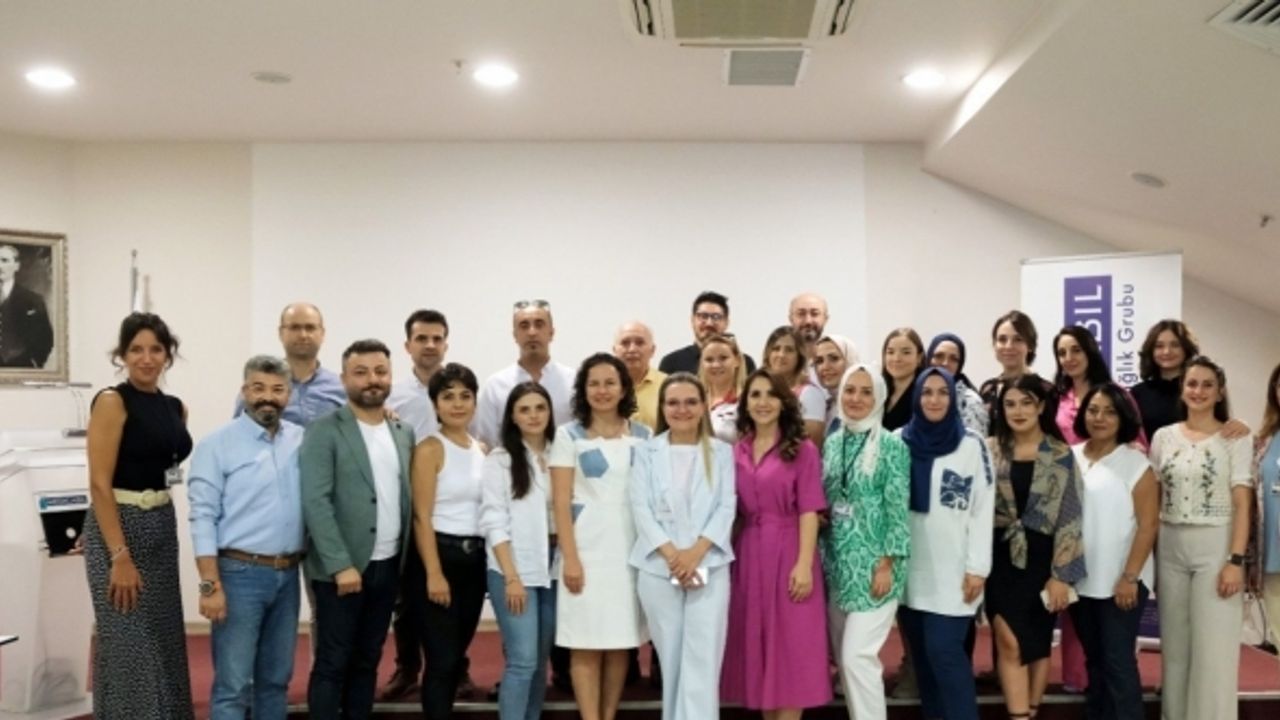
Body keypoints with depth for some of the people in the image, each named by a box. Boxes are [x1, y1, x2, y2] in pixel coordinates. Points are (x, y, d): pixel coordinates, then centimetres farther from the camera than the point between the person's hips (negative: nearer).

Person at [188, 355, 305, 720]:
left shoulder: (302, 440, 6)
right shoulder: (217, 444, -6)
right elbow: (203, 518, -9)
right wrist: (210, 584, -15)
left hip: (288, 574, 5)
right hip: (240, 573, -4)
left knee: (276, 678, 16)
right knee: (233, 685, 0)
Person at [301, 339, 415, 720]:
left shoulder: (405, 432, 9)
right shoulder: (324, 431, -9)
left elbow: (406, 498, 12)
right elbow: (315, 502, -15)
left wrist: (407, 559, 4)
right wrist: (341, 564, -20)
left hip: (388, 566, 5)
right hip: (343, 568, -5)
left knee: (367, 661, 14)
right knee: (332, 663, 2)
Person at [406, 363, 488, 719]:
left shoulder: (482, 450, 10)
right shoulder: (430, 449, -8)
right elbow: (422, 517, -12)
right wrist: (434, 574, -17)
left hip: (474, 560, 6)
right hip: (437, 555, -6)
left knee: (457, 658, 14)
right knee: (442, 660, -3)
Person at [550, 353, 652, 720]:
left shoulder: (643, 436, 8)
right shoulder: (569, 435, 1)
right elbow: (561, 502, -3)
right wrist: (570, 557, -11)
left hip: (630, 548, 3)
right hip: (588, 548, -3)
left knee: (621, 643, 7)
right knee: (586, 645, -1)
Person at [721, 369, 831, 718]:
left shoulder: (802, 450, -3)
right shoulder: (736, 453, 10)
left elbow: (808, 511, -8)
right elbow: (730, 511, 11)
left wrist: (804, 564, -16)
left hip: (788, 554, -5)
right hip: (748, 555, 5)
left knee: (790, 648, 0)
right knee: (756, 645, 10)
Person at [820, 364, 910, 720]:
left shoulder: (892, 446, -8)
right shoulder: (832, 444, 9)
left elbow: (898, 510, -10)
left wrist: (887, 564, -14)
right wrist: (821, 557, 9)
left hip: (872, 564, -6)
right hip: (837, 563, 6)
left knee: (858, 655, -10)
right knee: (843, 657, 11)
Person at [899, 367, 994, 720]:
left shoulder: (972, 446, -1)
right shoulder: (899, 443, 7)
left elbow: (983, 510, -3)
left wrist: (978, 568, -8)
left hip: (951, 571, -3)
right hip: (911, 569, 4)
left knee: (945, 652, -9)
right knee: (922, 655, 9)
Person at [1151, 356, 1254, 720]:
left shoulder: (1235, 438, -3)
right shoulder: (1163, 437, 7)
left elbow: (1242, 504, -7)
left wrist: (1236, 560, -14)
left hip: (1216, 547, -3)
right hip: (1170, 548, 4)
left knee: (1213, 647, -1)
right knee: (1174, 644, 10)